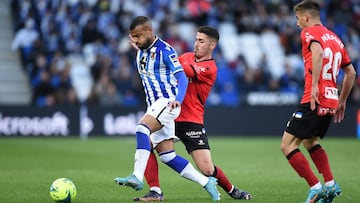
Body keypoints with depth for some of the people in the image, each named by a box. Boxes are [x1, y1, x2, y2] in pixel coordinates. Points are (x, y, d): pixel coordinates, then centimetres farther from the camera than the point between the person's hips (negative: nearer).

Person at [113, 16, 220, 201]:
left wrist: (178, 100, -33)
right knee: (167, 156, 2)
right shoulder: (140, 53, 14)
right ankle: (206, 182, 12)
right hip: (154, 106, 9)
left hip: (167, 102, -9)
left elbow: (182, 78, -18)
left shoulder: (164, 50, -11)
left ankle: (137, 177, -40)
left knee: (142, 128, -32)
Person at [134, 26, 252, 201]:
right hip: (170, 115, 6)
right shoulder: (187, 56, 13)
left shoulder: (210, 68, -9)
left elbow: (182, 70, -22)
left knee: (207, 169, -9)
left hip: (192, 121, -6)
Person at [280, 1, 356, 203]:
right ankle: (331, 184, 17)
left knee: (288, 145, -4)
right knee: (310, 141, 27)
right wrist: (342, 101, 26)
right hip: (331, 100, 9)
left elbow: (318, 51, -26)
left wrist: (314, 86, -28)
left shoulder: (310, 32, -3)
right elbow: (351, 73, 22)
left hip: (315, 100, -9)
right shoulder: (334, 38, 20)